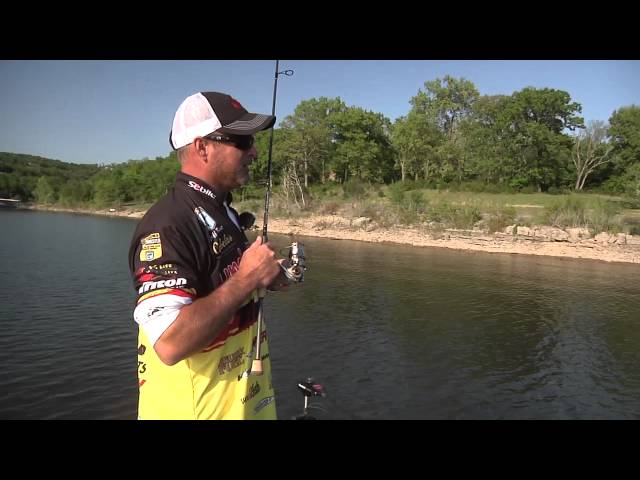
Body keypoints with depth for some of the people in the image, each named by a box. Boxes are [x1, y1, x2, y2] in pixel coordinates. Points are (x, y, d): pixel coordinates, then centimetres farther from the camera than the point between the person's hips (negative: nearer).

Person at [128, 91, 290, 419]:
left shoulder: (222, 211, 5)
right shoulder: (168, 225, -25)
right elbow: (170, 343, -33)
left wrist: (262, 278, 0)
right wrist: (246, 279, -26)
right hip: (194, 408, -9)